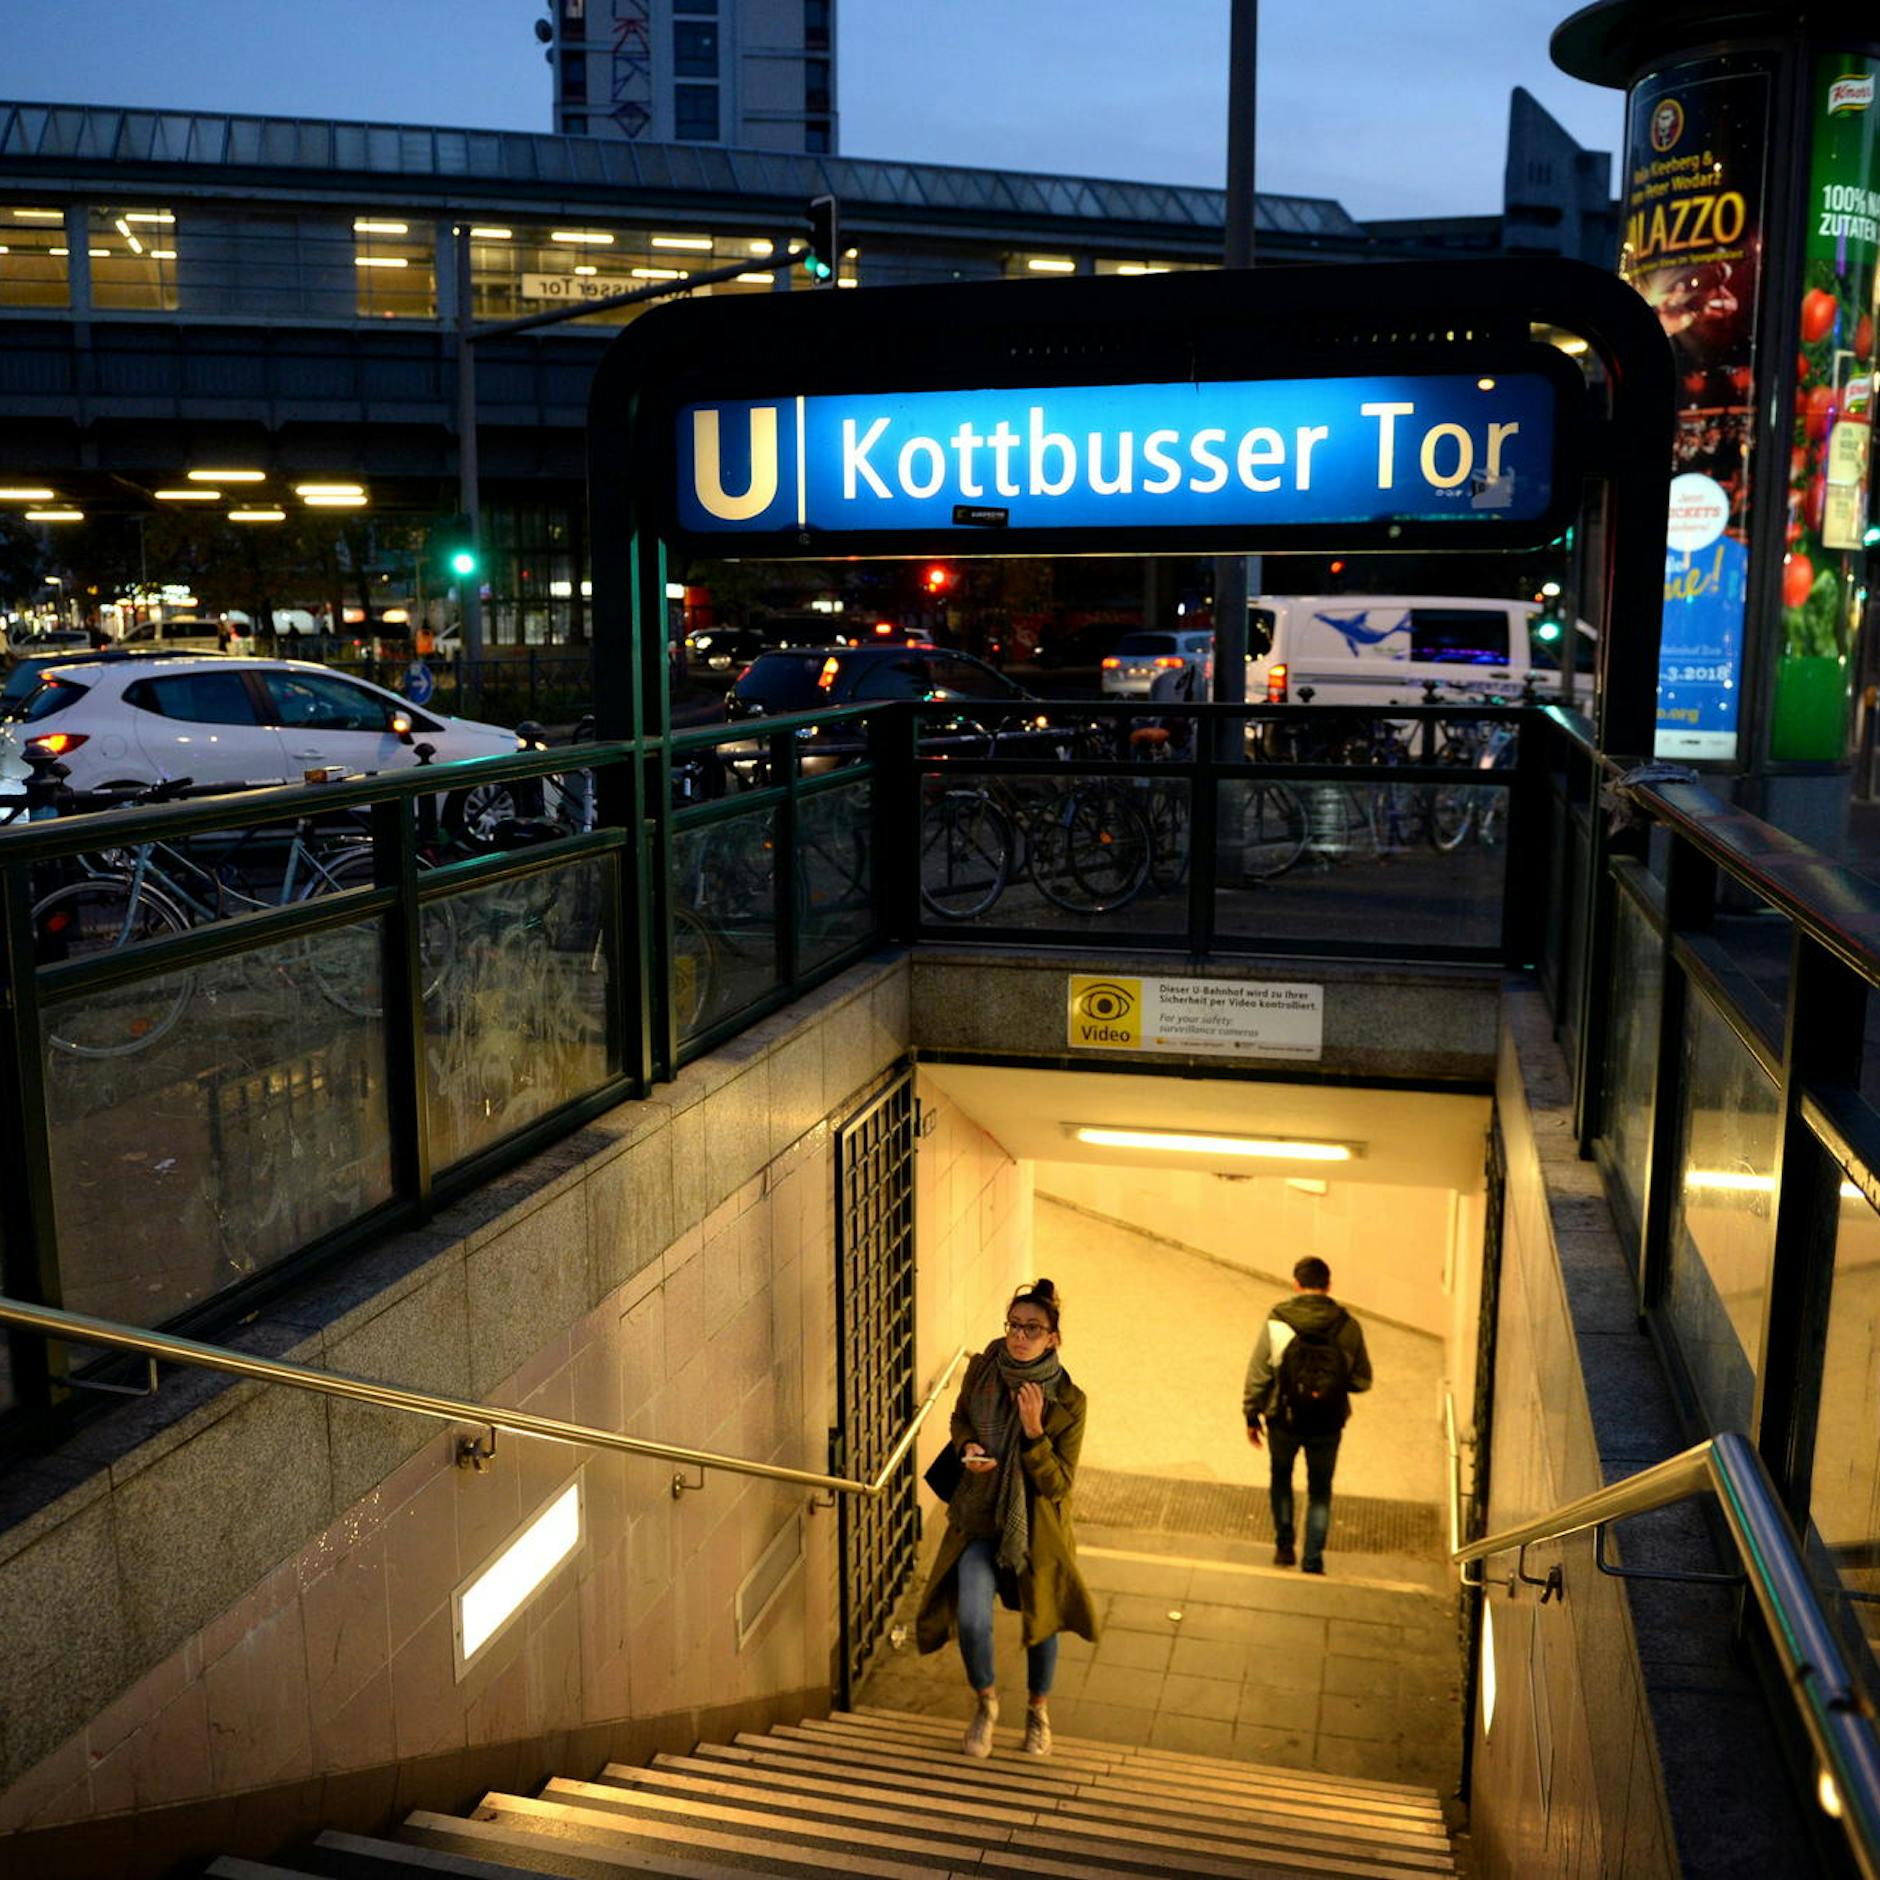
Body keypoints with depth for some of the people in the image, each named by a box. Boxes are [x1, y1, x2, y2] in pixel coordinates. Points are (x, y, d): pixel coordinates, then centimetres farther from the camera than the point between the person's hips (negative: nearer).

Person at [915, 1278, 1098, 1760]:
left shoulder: (1067, 1401, -19)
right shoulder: (982, 1370, -11)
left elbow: (1058, 1485, -17)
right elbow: (960, 1418, 10)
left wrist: (1033, 1431, -31)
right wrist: (968, 1447, -12)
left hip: (1036, 1528, -1)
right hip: (981, 1519, 1)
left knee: (1042, 1620, 15)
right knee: (971, 1619, -13)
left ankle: (1038, 1709, 45)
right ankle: (986, 1701, 18)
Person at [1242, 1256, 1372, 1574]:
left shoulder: (1276, 1323, -15)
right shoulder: (1348, 1327, -10)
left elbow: (1257, 1376, -10)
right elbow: (1362, 1380, -2)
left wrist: (1251, 1416, 3)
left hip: (1284, 1421, -1)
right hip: (1327, 1426, 1)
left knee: (1281, 1477, 25)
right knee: (1320, 1491, 18)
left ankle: (1284, 1546, 29)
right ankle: (1313, 1561, 18)